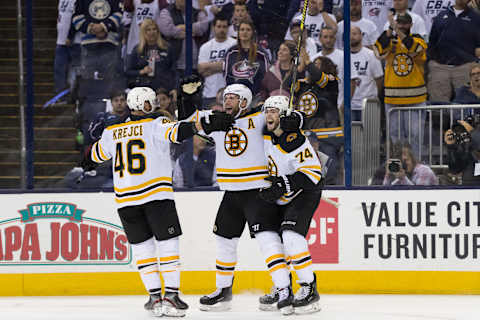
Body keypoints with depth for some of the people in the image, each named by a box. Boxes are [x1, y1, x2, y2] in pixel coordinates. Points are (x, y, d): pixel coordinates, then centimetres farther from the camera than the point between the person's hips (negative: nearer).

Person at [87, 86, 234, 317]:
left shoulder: (112, 133, 12)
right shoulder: (155, 126, -1)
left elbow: (97, 155, 28)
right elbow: (178, 131, -18)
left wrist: (87, 162, 50)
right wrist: (207, 124, -22)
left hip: (126, 200, 4)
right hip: (156, 195, -4)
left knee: (142, 247, 11)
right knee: (168, 244, 2)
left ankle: (155, 296, 6)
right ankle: (171, 295, -6)